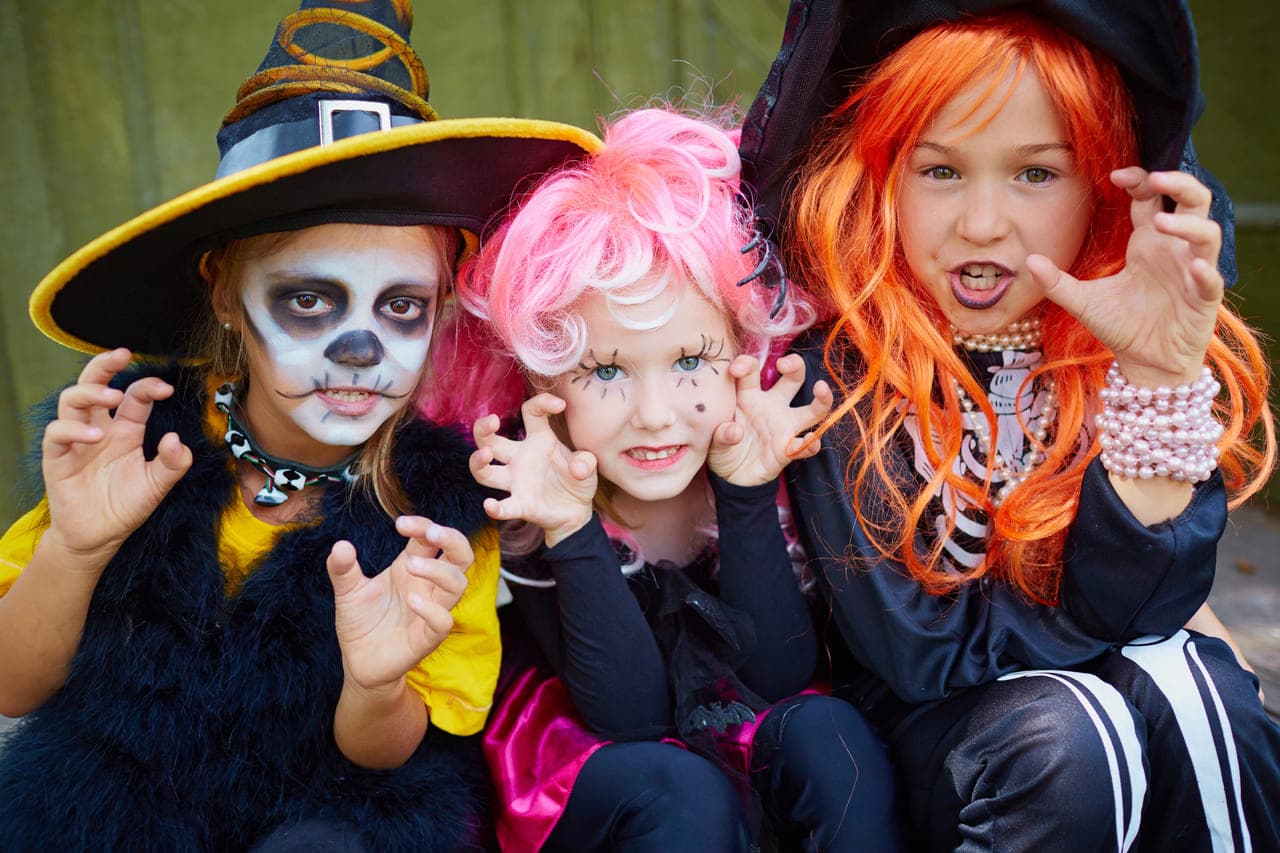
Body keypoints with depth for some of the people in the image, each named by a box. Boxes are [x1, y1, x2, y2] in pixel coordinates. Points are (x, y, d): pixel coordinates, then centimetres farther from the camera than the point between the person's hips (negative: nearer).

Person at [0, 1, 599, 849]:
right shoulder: (143, 428, -17)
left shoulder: (442, 495, -19)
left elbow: (379, 754, -10)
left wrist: (376, 685, -33)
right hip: (126, 781, 3)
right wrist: (73, 549, -29)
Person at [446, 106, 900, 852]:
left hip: (735, 723, 4)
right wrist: (572, 532, -38)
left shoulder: (752, 460, -17)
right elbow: (630, 714, -24)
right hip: (578, 752, -4)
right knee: (686, 791, -32)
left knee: (826, 730, -23)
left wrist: (747, 493, -31)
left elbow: (780, 675, -19)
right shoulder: (543, 500, -22)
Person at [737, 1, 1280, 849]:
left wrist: (1161, 373, -29)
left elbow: (1119, 605, -17)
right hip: (920, 728, -2)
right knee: (1066, 737, -32)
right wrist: (1135, 612, -11)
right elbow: (920, 650, -19)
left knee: (1187, 687, -28)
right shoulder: (836, 360, -20)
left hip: (1124, 685, 3)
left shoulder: (1160, 338, -10)